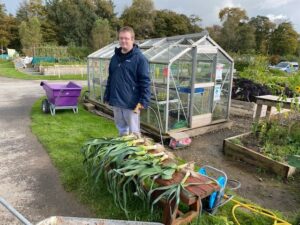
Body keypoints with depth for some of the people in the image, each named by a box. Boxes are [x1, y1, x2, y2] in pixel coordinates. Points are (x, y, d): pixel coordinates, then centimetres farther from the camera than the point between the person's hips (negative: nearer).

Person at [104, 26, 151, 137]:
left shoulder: (139, 58, -8)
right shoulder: (115, 57, 11)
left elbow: (145, 82, -12)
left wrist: (143, 101, -19)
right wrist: (107, 97, 15)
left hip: (131, 103, -6)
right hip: (116, 102, 6)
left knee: (133, 132, 4)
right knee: (122, 130, 18)